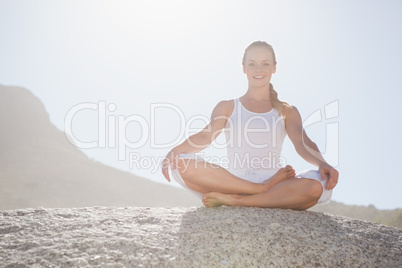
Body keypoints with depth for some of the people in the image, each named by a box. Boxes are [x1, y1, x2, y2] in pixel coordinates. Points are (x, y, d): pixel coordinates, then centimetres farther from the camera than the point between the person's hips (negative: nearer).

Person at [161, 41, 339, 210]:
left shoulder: (287, 112, 17)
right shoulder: (227, 108, 18)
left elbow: (302, 144, 1)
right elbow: (205, 136, 3)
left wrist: (322, 164, -22)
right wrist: (174, 151, -19)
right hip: (234, 180, 0)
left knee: (317, 186, -32)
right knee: (182, 164, -27)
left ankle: (233, 200, -27)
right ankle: (264, 188, -27)